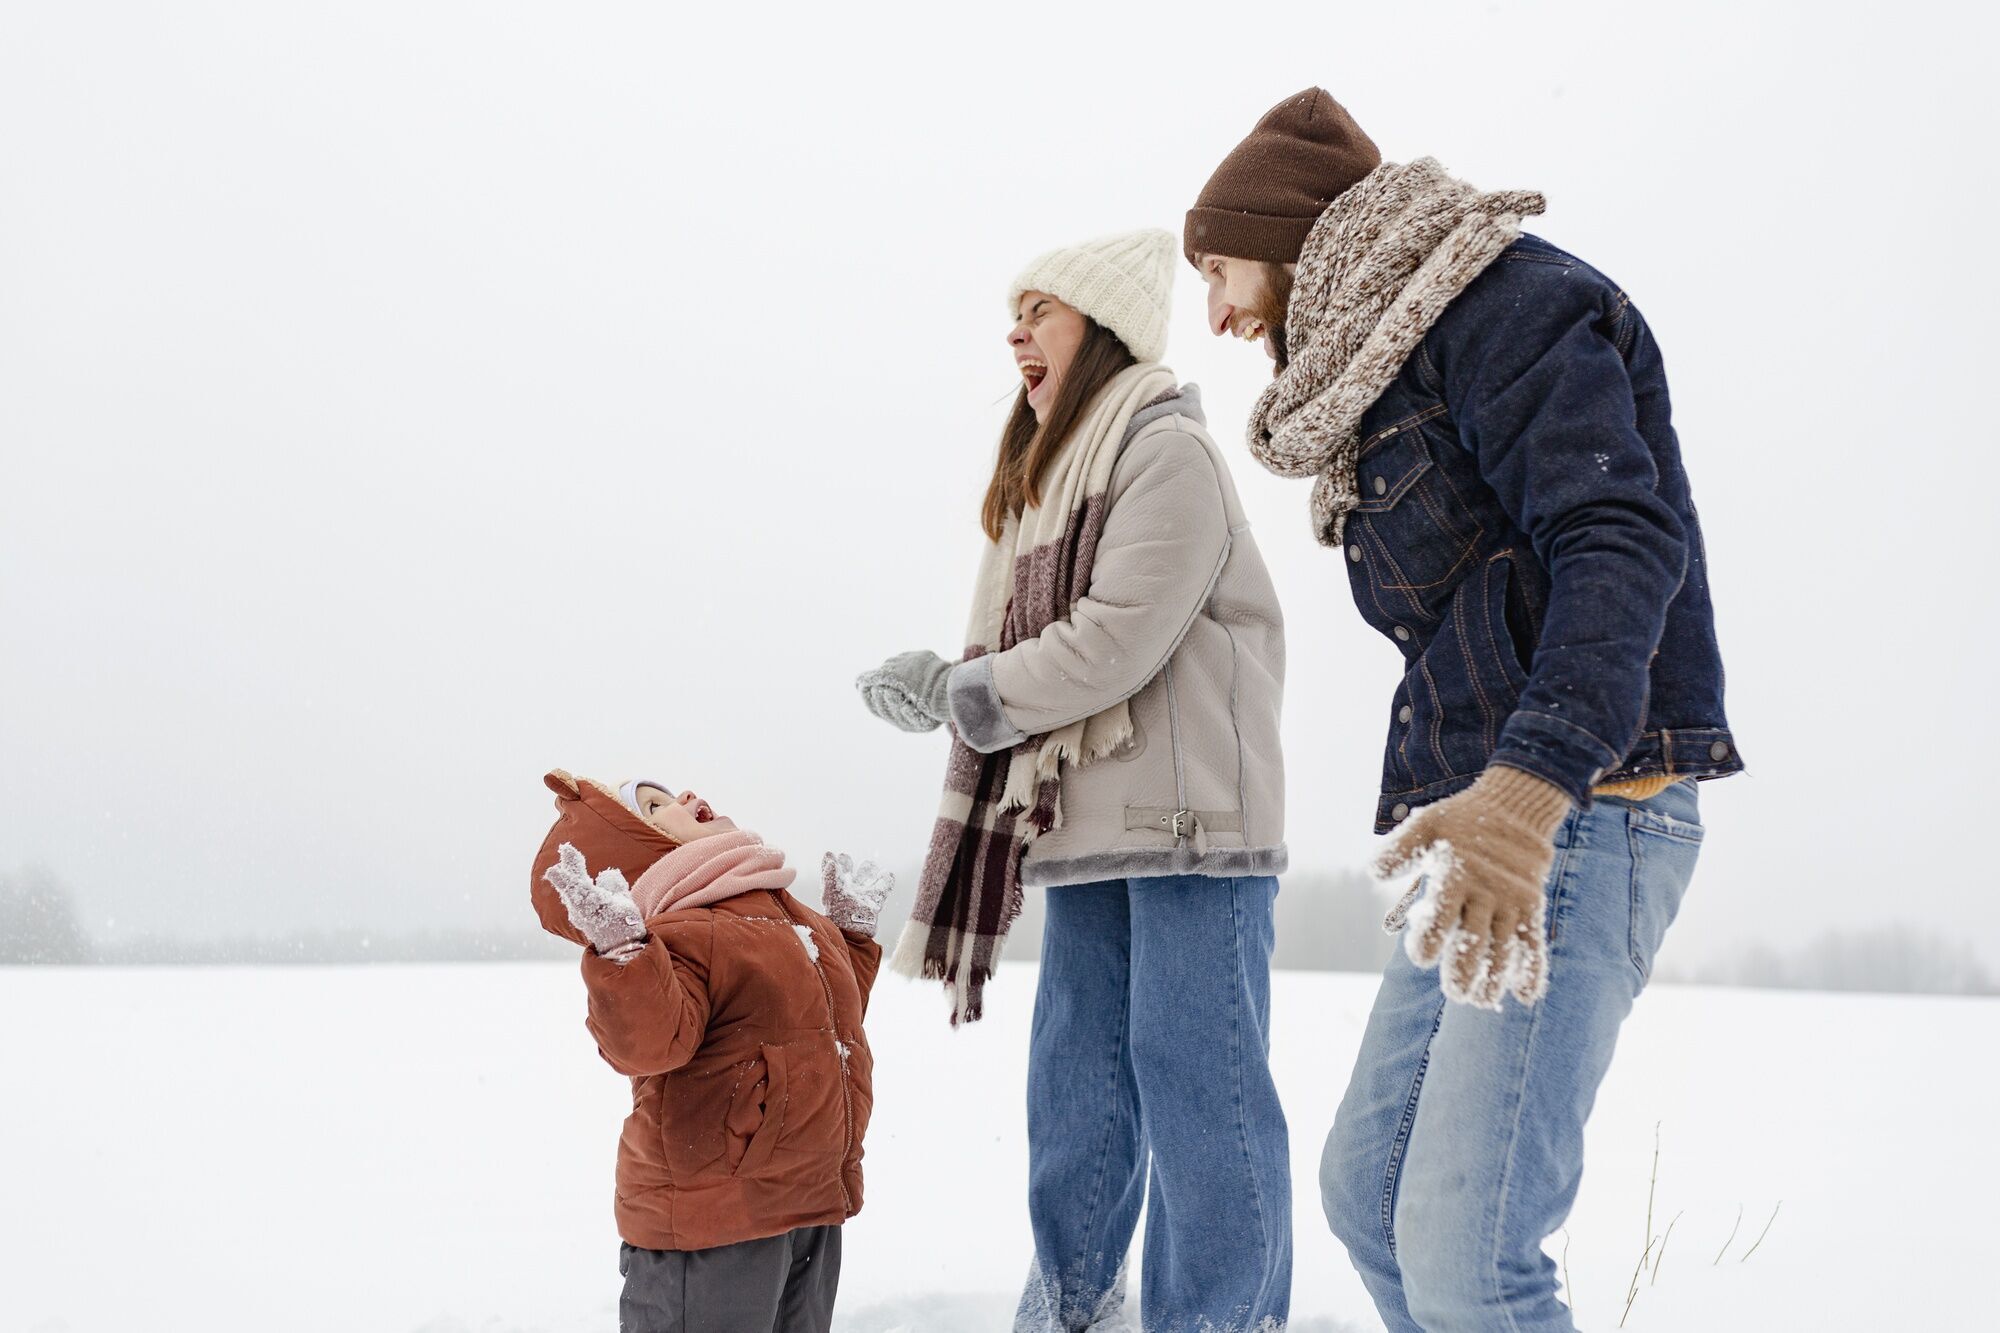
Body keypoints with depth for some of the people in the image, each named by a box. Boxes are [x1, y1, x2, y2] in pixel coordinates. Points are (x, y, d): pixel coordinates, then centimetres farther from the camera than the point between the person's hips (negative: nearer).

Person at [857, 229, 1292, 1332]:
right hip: (1089, 825, 9)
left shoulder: (1167, 452, -7)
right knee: (1075, 1087, 11)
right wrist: (940, 687, -1)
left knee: (1194, 1082, -7)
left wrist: (958, 692, -9)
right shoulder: (1045, 474, 21)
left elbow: (1116, 642, -16)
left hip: (1192, 817, -9)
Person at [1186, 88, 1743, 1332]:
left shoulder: (1511, 300, -7)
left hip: (1584, 810, -10)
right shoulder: (1390, 370, 23)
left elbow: (1622, 540, -21)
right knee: (1367, 1191, 12)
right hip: (1483, 814, 10)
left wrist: (1527, 788, -33)